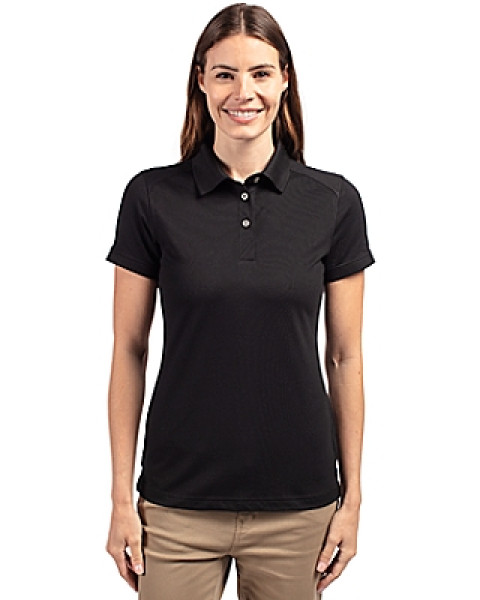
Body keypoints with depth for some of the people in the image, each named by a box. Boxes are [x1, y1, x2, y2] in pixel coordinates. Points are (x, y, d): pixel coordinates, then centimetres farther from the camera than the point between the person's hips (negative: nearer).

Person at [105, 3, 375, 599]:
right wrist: (122, 496, -1)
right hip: (179, 504, 0)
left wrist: (352, 494, 3)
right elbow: (129, 352, 0)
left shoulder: (333, 202, -1)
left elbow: (344, 357, 3)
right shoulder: (152, 197, -3)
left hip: (297, 505, 1)